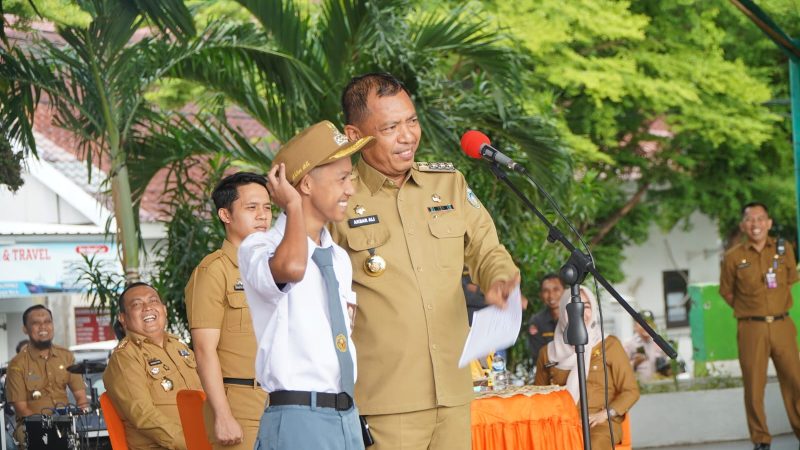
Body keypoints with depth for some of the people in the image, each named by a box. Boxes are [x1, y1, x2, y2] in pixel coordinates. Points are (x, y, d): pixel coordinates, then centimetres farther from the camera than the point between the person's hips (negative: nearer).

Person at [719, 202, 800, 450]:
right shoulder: (733, 257, -3)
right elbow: (726, 291, 8)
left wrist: (778, 306, 11)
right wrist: (748, 310, 6)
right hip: (751, 328, -2)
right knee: (754, 385, 1)